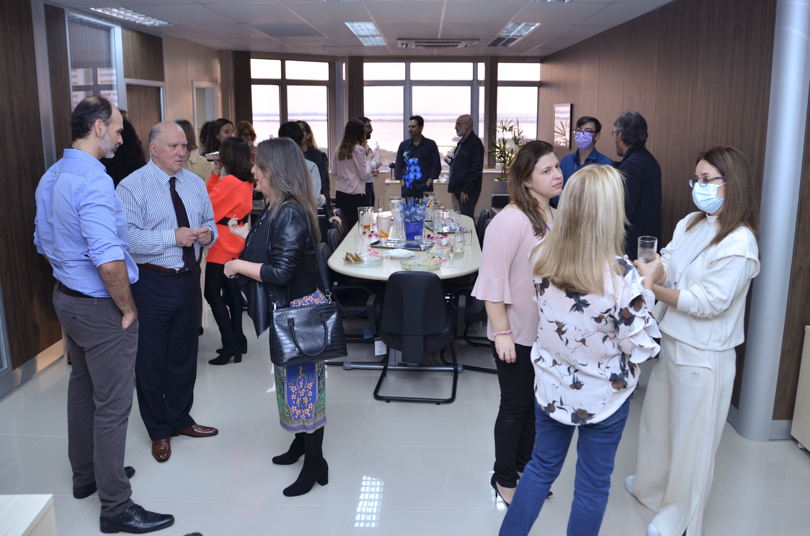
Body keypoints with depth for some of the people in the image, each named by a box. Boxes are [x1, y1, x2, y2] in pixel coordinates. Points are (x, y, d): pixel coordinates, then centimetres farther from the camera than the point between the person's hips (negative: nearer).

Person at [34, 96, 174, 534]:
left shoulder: (50, 177, 7)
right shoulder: (92, 181, -24)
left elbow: (44, 242, 17)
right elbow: (109, 260, -31)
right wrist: (127, 308, -18)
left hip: (66, 297, 10)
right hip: (101, 308, -10)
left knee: (82, 387, 23)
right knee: (112, 405, -1)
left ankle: (85, 475, 40)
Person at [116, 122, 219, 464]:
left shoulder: (195, 184, 8)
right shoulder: (133, 186, -11)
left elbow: (210, 224, 14)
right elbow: (128, 237, -20)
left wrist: (208, 234, -9)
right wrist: (173, 237, -26)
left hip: (189, 279, 5)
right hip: (152, 284, -5)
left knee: (185, 354, 18)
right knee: (152, 359, 7)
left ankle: (180, 419, 37)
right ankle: (159, 431, 27)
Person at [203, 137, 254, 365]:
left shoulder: (228, 182, -20)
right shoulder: (247, 183, 7)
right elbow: (215, 196, 12)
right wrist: (216, 175, 7)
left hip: (222, 247, -9)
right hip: (237, 246, 9)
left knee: (212, 293, -3)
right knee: (232, 291, 16)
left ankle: (230, 344, -4)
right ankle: (238, 339, 23)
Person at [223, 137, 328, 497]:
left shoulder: (290, 214, -24)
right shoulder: (278, 209, 6)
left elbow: (280, 272, -27)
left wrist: (238, 265, -16)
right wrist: (246, 235, 25)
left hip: (299, 311, -10)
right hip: (286, 310, 10)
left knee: (303, 383, 1)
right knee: (292, 379, 22)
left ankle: (314, 465, 15)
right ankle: (301, 443, 41)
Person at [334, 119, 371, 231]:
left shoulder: (339, 149, 8)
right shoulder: (358, 149, -10)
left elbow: (335, 172, 16)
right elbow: (364, 175, -7)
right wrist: (368, 161, 6)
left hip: (340, 192, 6)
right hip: (355, 193, -6)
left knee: (343, 227, 8)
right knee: (356, 226, -3)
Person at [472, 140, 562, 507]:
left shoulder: (554, 216, 4)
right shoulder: (511, 220, -22)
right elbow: (494, 281, -22)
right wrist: (501, 333, -22)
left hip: (547, 331, 7)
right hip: (517, 334, -7)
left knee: (535, 400, 20)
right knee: (515, 405, 8)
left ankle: (525, 464, 41)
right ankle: (504, 479, 29)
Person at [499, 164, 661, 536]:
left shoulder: (543, 257, -13)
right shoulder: (621, 278, -28)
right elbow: (641, 349, -17)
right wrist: (647, 289, -6)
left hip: (551, 388, 4)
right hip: (603, 397, -4)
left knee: (542, 465, 24)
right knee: (592, 485, 18)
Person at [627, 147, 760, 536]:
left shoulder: (739, 244, -20)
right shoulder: (690, 225, 3)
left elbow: (709, 302, -22)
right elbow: (663, 268, -1)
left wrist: (654, 289, -21)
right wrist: (649, 269, -22)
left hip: (702, 356, -8)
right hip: (670, 341, 8)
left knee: (691, 435, 8)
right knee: (657, 418, 23)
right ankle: (651, 487, 48)